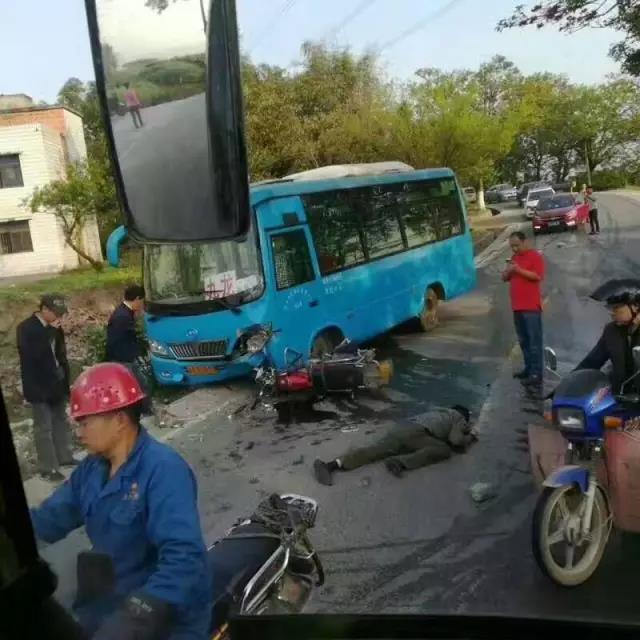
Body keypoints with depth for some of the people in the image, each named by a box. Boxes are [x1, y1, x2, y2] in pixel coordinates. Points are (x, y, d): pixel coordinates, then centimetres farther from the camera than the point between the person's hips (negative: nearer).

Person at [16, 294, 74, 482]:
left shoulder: (53, 328, 5)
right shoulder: (26, 328, -13)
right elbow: (36, 354, -27)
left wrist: (65, 380, 12)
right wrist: (51, 331, -23)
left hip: (57, 384, 7)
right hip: (39, 387, -7)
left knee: (61, 422, 16)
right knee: (44, 428, -1)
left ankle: (64, 457, 29)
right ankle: (48, 468, 6)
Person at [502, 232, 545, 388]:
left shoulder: (535, 256, -6)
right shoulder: (514, 258, 18)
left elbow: (538, 276, -17)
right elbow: (504, 278, 19)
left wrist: (519, 270, -20)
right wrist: (508, 271, -3)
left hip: (531, 307, -8)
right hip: (517, 307, 8)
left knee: (534, 341, -8)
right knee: (523, 340, 12)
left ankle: (536, 375, -9)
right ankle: (528, 368, 21)